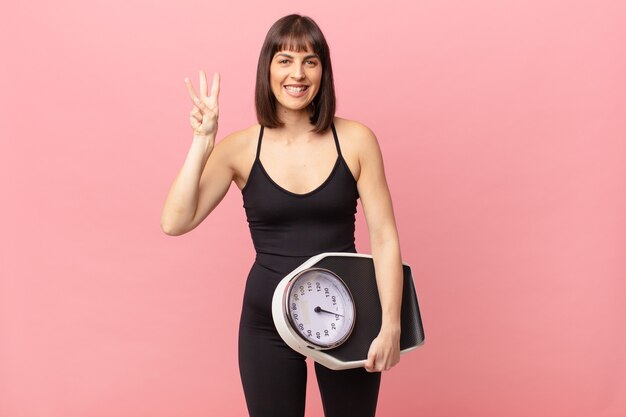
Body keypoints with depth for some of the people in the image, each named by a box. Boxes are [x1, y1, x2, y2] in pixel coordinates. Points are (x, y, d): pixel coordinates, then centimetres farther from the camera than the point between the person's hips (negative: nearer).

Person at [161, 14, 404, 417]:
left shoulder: (356, 140, -6)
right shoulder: (241, 148, -5)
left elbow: (385, 238, -6)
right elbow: (174, 223, -13)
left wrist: (390, 325, -11)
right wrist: (203, 142, -18)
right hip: (267, 323, 0)